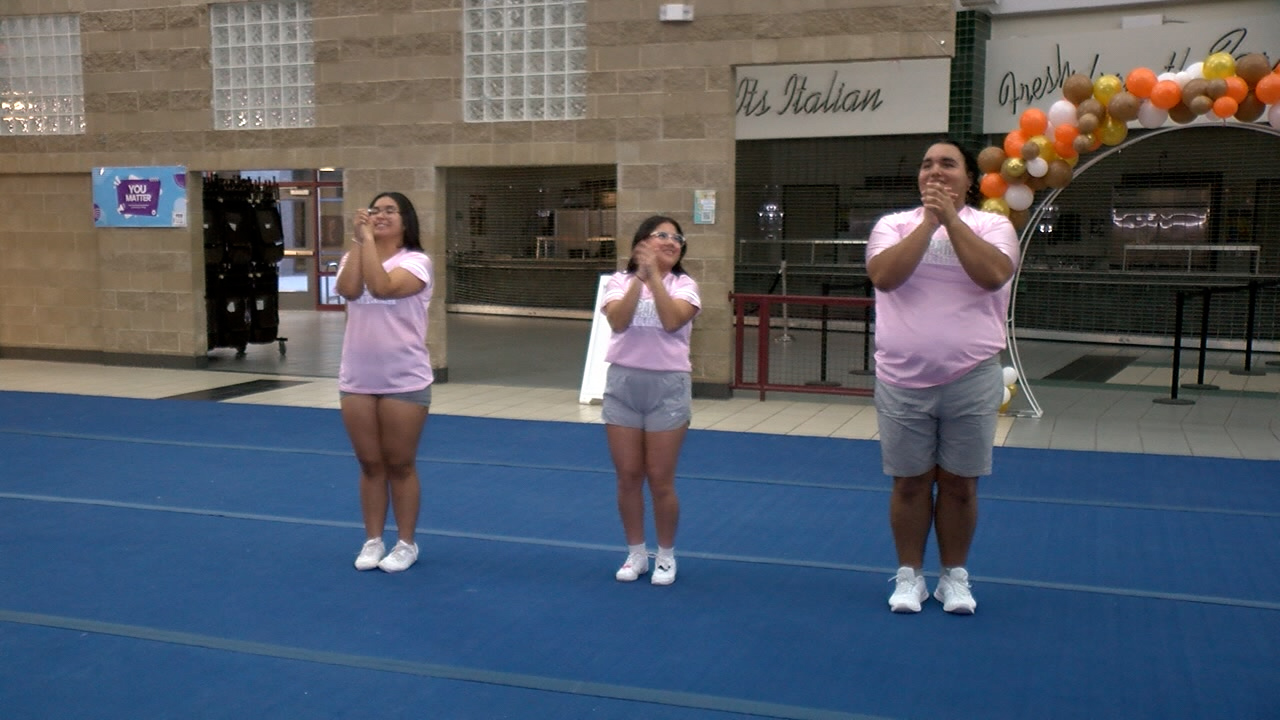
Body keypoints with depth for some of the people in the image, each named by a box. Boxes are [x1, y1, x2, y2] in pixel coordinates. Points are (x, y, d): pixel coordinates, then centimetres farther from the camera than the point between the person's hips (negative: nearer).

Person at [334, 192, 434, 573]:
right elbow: (348, 289, -13)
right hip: (357, 380, 4)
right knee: (370, 464, 11)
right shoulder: (355, 256, 9)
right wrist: (358, 239, -12)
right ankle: (373, 540, 23)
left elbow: (382, 287, -25)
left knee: (400, 464, 5)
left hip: (404, 380, -4)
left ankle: (406, 543, 18)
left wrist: (369, 239, -18)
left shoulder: (416, 261, -6)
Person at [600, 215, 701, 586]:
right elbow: (618, 321, -15)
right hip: (622, 383, 2)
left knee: (660, 479, 2)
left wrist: (654, 275, -19)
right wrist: (639, 276, -20)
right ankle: (635, 553, 24)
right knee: (628, 477, 7)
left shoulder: (684, 285, 0)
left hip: (668, 386, -1)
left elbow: (672, 321, -18)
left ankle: (666, 556, 21)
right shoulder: (619, 281, 3)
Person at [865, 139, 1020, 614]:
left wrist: (951, 218, -18)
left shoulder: (993, 225, 1)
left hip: (970, 380, 0)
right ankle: (909, 575, 23)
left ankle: (955, 576, 25)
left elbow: (993, 275, -19)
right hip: (902, 381, 1)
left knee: (959, 484, 9)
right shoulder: (893, 225, 3)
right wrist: (928, 221, -18)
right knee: (910, 482, 9)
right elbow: (883, 276, -16)